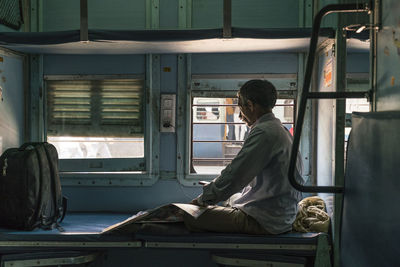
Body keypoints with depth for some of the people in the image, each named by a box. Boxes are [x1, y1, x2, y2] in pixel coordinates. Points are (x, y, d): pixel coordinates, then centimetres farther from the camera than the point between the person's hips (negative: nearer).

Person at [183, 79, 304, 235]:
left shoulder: (264, 132, -19)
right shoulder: (277, 128, 14)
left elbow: (235, 175, -20)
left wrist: (203, 199, -5)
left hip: (267, 222, -11)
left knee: (191, 216, -12)